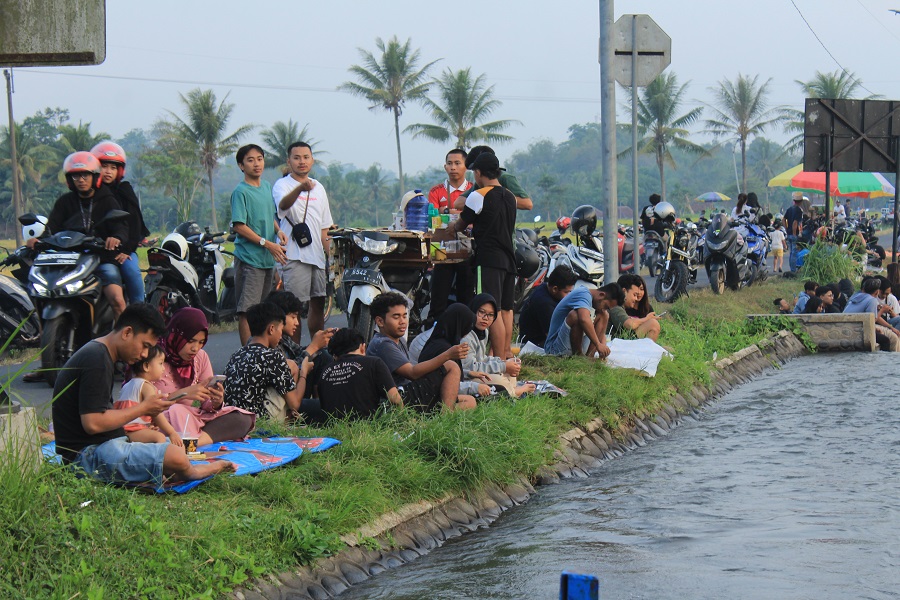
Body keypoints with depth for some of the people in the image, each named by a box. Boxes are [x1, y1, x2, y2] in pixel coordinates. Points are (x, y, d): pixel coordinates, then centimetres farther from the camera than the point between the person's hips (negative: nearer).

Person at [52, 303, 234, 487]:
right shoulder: (96, 360, -18)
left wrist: (144, 409, 8)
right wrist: (143, 408, -13)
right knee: (176, 456, -20)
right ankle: (187, 472, 9)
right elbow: (92, 423, -24)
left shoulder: (97, 354, 17)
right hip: (88, 455, -11)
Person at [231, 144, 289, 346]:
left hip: (268, 259, 8)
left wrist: (278, 231, 6)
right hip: (249, 258, -8)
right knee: (247, 310, -9)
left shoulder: (266, 187, 14)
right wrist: (267, 243, -18)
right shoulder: (241, 191, -10)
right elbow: (239, 226, -15)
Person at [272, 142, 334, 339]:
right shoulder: (282, 185, -4)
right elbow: (283, 204, -29)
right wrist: (300, 188, -48)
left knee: (319, 305, 12)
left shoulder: (318, 188, 17)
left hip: (317, 256, 7)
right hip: (294, 256, -7)